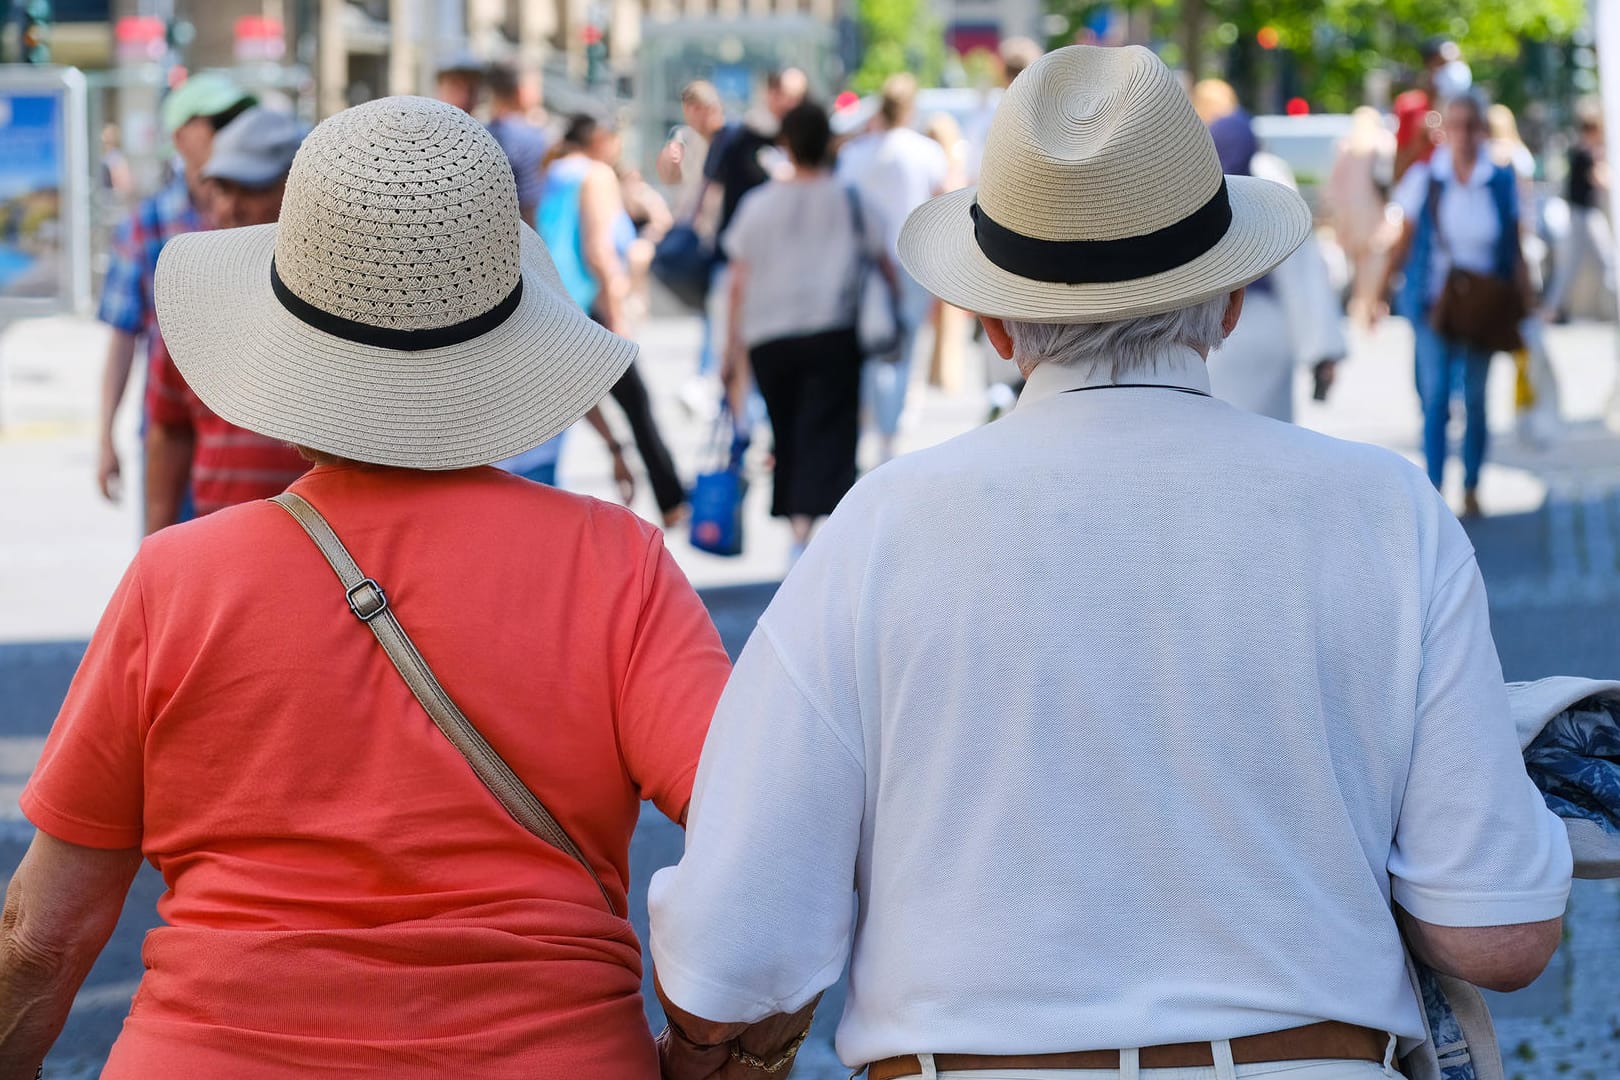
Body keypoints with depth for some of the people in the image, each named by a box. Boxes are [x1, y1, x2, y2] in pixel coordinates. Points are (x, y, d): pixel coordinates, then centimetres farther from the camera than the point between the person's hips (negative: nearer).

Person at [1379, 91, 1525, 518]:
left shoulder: (1502, 182, 2)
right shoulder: (1423, 178, 0)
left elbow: (1515, 250, 7)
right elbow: (1404, 242, 5)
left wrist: (1523, 303, 2)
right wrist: (1381, 290, 0)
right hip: (1433, 302, -1)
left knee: (1476, 399, 6)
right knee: (1436, 395, -10)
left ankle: (1471, 490, 19)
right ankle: (1434, 490, -8)